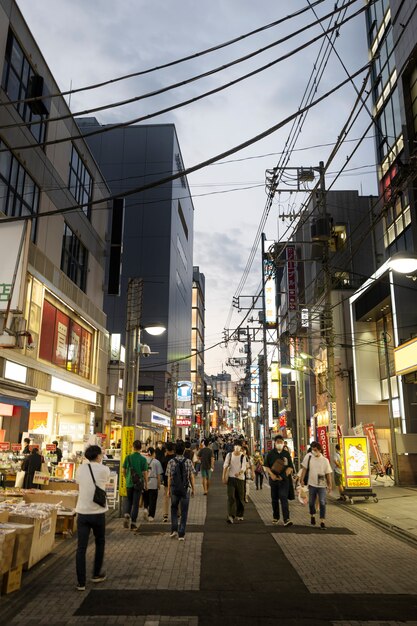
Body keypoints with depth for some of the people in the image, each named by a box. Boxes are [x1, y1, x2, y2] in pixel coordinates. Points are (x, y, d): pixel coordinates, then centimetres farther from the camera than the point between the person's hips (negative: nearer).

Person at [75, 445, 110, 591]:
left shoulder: (80, 469, 1)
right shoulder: (104, 469, -8)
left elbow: (78, 485, 13)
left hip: (82, 512, 2)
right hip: (98, 512, -2)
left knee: (81, 547, 5)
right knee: (100, 543, 20)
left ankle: (81, 582, 6)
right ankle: (96, 574, 30)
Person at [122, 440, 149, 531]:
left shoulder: (128, 457, -4)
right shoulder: (143, 459, -8)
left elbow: (124, 470, 3)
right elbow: (145, 473, -7)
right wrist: (146, 484, 5)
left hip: (129, 483, 2)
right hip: (139, 483, -2)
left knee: (129, 501, 20)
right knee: (136, 503, 5)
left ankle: (127, 515, 0)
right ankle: (133, 523, 5)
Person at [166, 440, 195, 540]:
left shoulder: (171, 462, -5)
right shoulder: (188, 462, -5)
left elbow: (169, 477, -2)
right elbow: (191, 477, -2)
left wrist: (169, 489, 7)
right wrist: (193, 489, 9)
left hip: (174, 489, 1)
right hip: (185, 489, -1)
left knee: (174, 509, 20)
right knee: (184, 512, 6)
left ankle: (174, 529, 13)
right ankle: (181, 534, 6)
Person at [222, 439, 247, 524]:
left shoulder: (243, 456, -2)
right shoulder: (229, 455, 0)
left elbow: (244, 467, -11)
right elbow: (225, 466, 2)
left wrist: (239, 472, -31)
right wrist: (224, 476, -2)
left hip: (240, 478, 1)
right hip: (231, 478, 0)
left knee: (240, 497, 9)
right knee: (231, 497, -11)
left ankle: (239, 515, 28)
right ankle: (231, 516, -17)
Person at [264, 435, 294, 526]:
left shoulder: (286, 454, 4)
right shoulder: (271, 453, 4)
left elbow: (290, 467, 7)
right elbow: (266, 466, 5)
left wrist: (285, 475, -10)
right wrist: (271, 474, -10)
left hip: (284, 479, -1)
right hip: (274, 479, 1)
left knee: (284, 498, -11)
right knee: (274, 499, 11)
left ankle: (286, 519, -15)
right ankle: (275, 517, 27)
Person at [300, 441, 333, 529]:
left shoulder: (325, 460, -5)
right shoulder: (308, 457, -5)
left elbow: (328, 473, 1)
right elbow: (304, 469, 2)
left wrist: (330, 485, -2)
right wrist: (302, 479, -2)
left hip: (322, 485, -1)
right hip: (312, 484, 1)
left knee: (322, 503, -6)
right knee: (311, 502, 12)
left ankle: (322, 522, 3)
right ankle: (312, 516, 39)